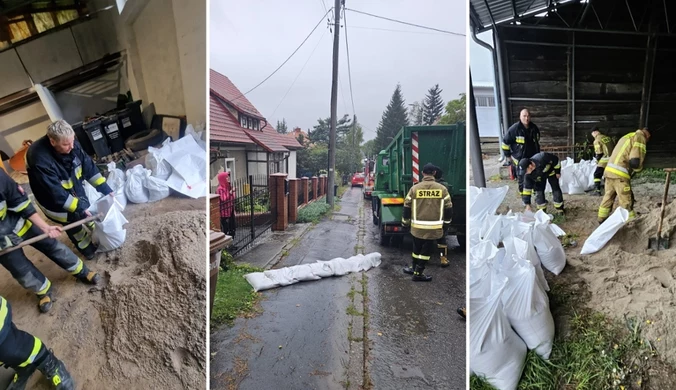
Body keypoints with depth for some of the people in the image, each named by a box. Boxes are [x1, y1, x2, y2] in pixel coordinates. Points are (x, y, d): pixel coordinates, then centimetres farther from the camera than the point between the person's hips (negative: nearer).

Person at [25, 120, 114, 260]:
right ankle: (88, 248, 36)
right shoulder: (39, 160, -38)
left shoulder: (71, 145, -21)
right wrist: (79, 207, -29)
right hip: (55, 200, -6)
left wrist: (106, 189, -14)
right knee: (74, 225, 12)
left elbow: (89, 167, -12)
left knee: (89, 213, 24)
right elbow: (56, 192, -32)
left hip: (76, 188, 6)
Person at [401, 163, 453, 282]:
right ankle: (418, 273, 15)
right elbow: (448, 208, 3)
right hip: (434, 228, -2)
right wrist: (446, 222, 19)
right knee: (426, 250, 9)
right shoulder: (442, 189, -2)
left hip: (417, 227, 2)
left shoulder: (414, 188, -2)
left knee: (417, 248, 20)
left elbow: (407, 207, 3)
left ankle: (414, 268, 36)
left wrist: (405, 222, 16)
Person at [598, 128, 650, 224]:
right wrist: (639, 168, 7)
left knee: (608, 196, 18)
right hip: (620, 174, -8)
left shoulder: (628, 136, 24)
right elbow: (635, 161, -13)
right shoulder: (640, 138, -3)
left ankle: (602, 219, 26)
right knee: (626, 201, -2)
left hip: (609, 169, 8)